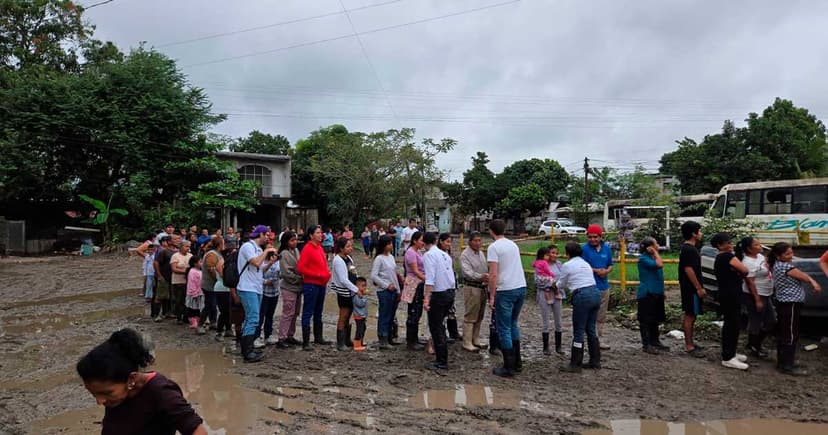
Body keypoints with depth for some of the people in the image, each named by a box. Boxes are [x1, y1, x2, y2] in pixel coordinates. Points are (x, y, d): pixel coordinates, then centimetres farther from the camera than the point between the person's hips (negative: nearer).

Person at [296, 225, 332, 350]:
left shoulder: (319, 247, 11)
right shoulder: (307, 248, -13)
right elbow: (300, 268, -18)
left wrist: (327, 273, 5)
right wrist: (317, 274, -19)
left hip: (321, 284, 9)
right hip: (311, 285, -9)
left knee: (318, 312, 17)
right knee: (308, 313, -3)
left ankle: (318, 337, 29)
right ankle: (305, 342, 2)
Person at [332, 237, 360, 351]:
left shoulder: (349, 258, 10)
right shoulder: (338, 260, -16)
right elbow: (343, 280, -21)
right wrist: (356, 289, -20)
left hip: (351, 292, 8)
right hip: (344, 292, -8)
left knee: (348, 317, 15)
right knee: (343, 318, -1)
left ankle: (347, 341, 25)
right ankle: (340, 343, 6)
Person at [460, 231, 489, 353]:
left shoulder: (481, 253, 15)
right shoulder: (465, 255, -12)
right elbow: (467, 272, -23)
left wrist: (488, 278, 2)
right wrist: (481, 277, -37)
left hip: (482, 288, 8)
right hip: (471, 288, -8)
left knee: (479, 317, 14)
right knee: (470, 317, -5)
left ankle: (475, 340, 25)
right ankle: (467, 343, 0)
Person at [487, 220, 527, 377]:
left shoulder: (494, 247, -10)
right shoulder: (513, 244, 14)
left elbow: (493, 274, -16)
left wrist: (491, 296, -9)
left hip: (506, 290, -8)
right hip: (521, 287, 8)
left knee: (504, 329, 2)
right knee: (513, 324, 21)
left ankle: (509, 367, 6)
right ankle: (517, 363, 26)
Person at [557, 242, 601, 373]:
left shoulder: (567, 265, -1)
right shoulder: (586, 263, 19)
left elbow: (561, 284, 11)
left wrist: (556, 284, 33)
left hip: (582, 297, -7)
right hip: (596, 293, 7)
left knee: (578, 331, 0)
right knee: (591, 329, 16)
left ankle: (575, 365, 7)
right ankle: (595, 361, 24)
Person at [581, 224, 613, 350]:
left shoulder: (607, 248, 7)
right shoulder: (584, 249, -9)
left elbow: (610, 265, 14)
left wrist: (606, 271, -8)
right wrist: (596, 270, -16)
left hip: (604, 286, 6)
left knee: (601, 316, 15)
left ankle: (599, 339, 26)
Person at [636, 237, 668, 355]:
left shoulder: (652, 257, 13)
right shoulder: (643, 259, -14)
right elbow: (659, 264, -28)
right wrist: (655, 252, -16)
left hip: (656, 293, 9)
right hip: (647, 294, -9)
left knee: (655, 319, 15)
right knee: (646, 320, -2)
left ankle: (655, 341, 26)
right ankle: (646, 344, 3)